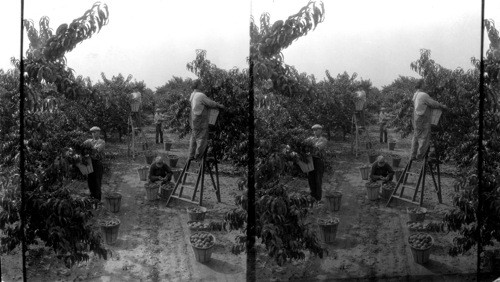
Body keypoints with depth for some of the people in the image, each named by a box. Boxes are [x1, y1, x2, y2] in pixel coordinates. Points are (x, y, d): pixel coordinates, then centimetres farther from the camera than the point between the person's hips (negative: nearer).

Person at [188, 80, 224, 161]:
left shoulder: (192, 95, 12)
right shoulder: (200, 95, -16)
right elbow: (211, 103, -13)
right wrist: (220, 105, 4)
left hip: (194, 121, 9)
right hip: (200, 120, -9)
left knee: (194, 137, 15)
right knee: (202, 138, -2)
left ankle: (191, 155, 20)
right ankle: (198, 156, 2)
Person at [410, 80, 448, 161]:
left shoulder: (415, 95, 13)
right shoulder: (424, 95, -15)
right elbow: (433, 104, -11)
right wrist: (443, 106, 5)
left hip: (416, 120, 9)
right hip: (423, 120, -9)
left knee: (416, 137, 13)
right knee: (424, 138, -1)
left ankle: (413, 156, 17)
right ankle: (420, 156, 4)